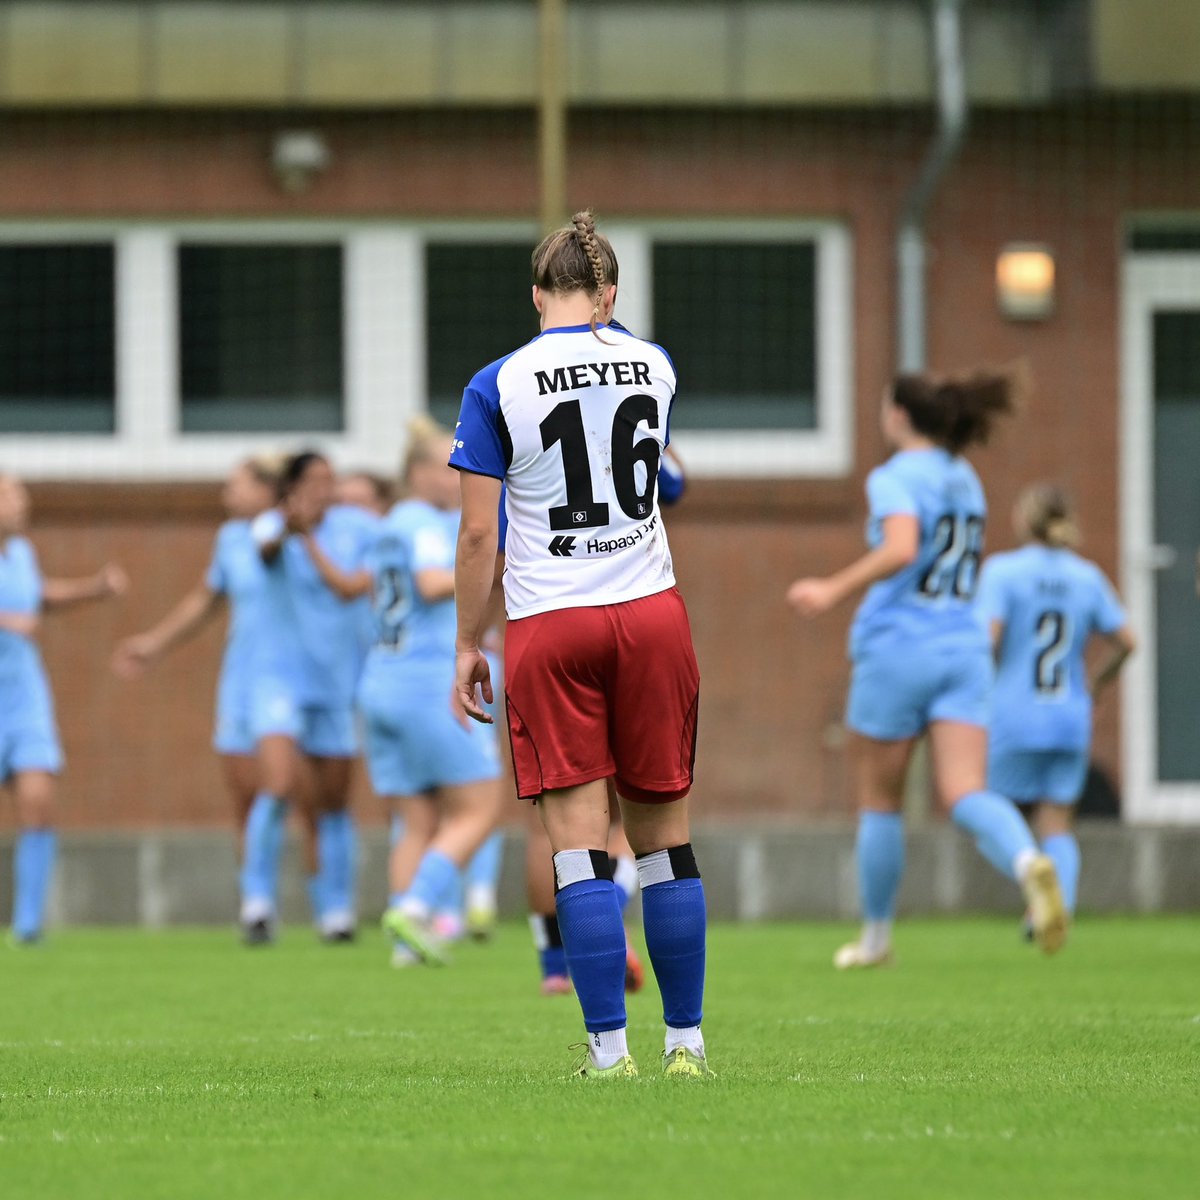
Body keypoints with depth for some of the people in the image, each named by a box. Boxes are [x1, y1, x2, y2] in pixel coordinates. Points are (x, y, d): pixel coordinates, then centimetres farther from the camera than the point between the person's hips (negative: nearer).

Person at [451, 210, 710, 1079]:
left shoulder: (498, 387, -6)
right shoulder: (654, 365, 4)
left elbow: (479, 533, -6)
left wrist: (469, 647, 4)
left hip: (550, 625, -2)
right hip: (652, 614, 2)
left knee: (580, 841, -2)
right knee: (665, 836, 9)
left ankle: (609, 1044, -6)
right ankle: (686, 1039, 11)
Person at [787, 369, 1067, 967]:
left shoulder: (895, 478, -7)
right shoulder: (963, 479, 17)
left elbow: (901, 548, -25)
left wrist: (835, 589, -28)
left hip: (897, 648, -5)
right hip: (962, 647, 5)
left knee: (879, 801, 10)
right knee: (965, 794, -9)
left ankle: (876, 935, 20)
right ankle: (1028, 863, -40)